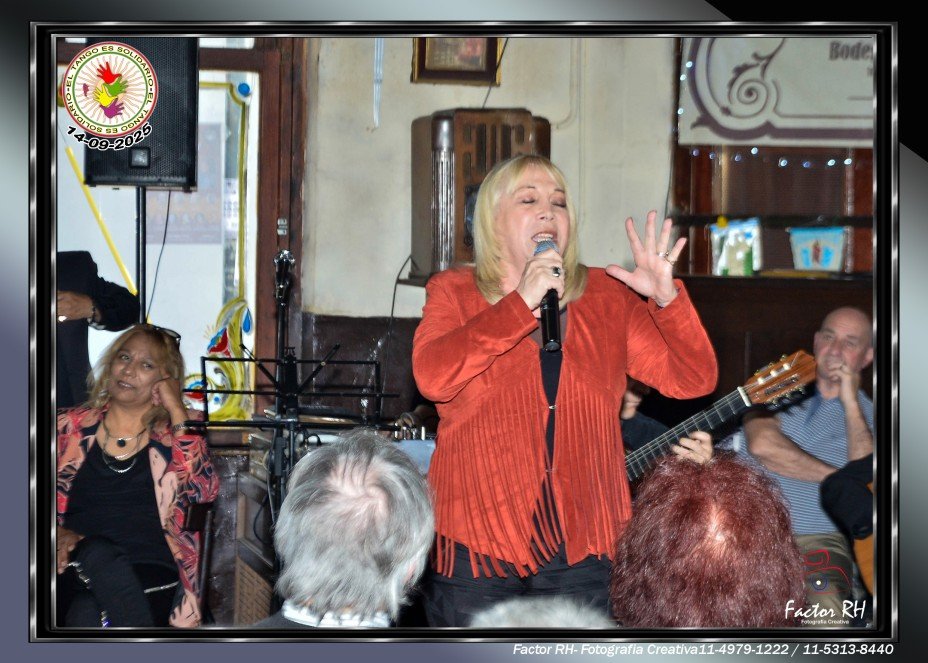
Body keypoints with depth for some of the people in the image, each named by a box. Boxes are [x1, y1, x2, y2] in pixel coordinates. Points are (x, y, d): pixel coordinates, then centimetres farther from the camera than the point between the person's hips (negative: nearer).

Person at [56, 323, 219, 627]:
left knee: (88, 614, -35)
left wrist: (176, 410, -3)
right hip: (78, 567, 3)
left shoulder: (174, 435, 13)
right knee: (99, 553, -35)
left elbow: (205, 489, -7)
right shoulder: (71, 426, 17)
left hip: (152, 574, -2)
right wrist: (59, 533, -8)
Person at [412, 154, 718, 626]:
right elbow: (431, 377, -15)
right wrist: (522, 303, -16)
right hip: (477, 549, -2)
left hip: (585, 549, 2)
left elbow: (693, 380, 5)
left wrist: (667, 298, -12)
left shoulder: (610, 296, 11)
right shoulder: (453, 292, 5)